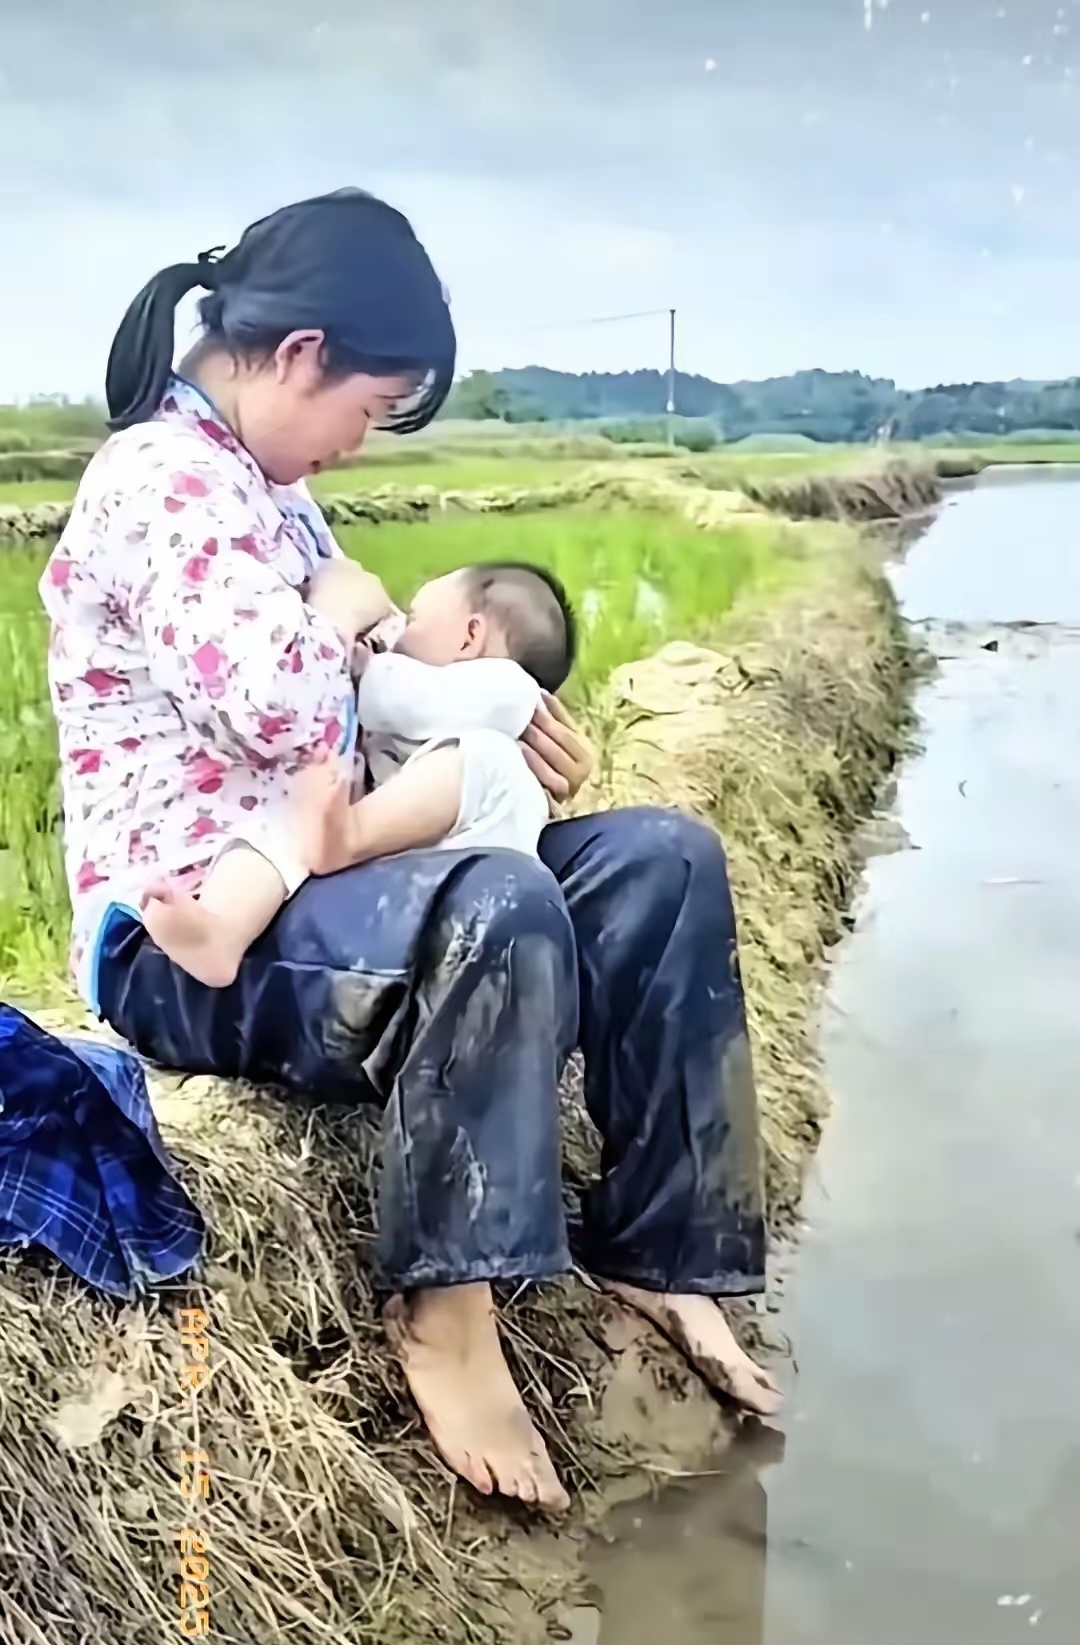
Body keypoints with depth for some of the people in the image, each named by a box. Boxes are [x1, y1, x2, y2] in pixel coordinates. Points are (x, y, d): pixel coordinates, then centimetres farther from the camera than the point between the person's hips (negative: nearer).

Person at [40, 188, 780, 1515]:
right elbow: (280, 710, -30)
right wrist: (345, 604, -8)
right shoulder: (156, 478, -14)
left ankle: (653, 1246, 1)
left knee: (662, 860, -2)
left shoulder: (259, 484, 16)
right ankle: (443, 1315, -20)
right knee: (499, 905, -38)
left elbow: (357, 695, 26)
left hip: (301, 884, 10)